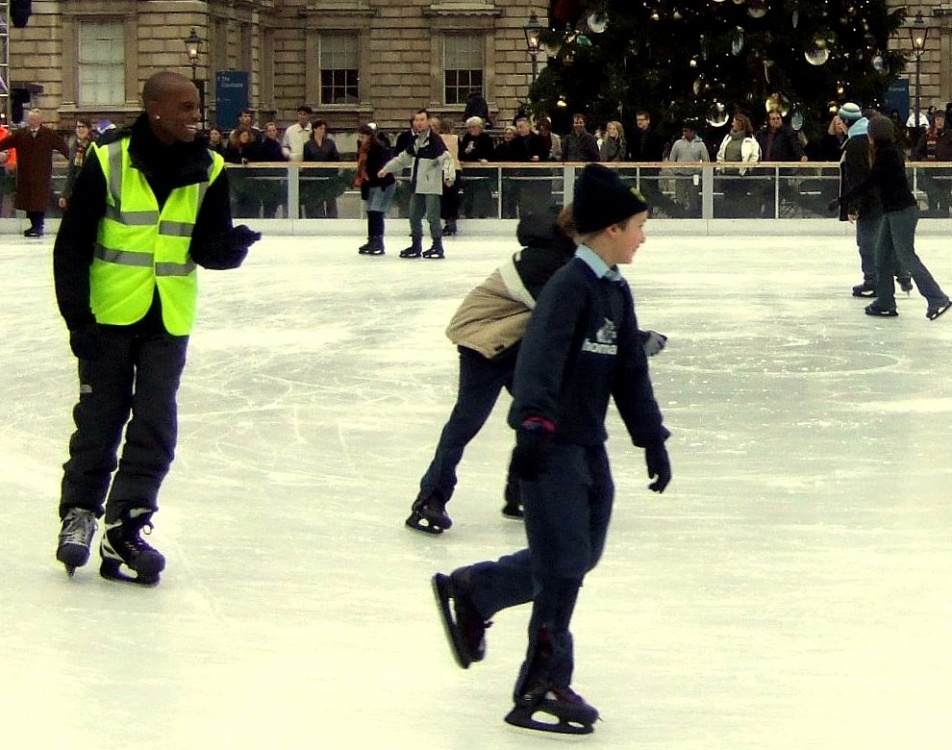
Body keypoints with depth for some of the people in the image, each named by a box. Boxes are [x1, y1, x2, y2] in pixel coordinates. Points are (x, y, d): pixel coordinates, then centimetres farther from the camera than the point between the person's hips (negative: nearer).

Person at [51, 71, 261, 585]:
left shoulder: (208, 169, -1)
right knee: (100, 419, 7)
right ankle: (79, 512, 27)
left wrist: (231, 246, -24)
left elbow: (206, 248, -1)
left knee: (154, 429, 1)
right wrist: (77, 313, -12)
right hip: (109, 315, -3)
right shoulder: (108, 160, -11)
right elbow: (73, 243, -8)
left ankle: (124, 532, 8)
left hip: (169, 321, 3)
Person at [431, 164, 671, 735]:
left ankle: (472, 590, 27)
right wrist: (534, 423, -39)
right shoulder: (569, 285, -14)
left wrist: (653, 439, 19)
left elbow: (632, 374, 20)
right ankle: (543, 687, 2)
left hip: (590, 446, 9)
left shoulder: (616, 291, 14)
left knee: (581, 556, 12)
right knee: (564, 562, -6)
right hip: (553, 446, -9)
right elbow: (540, 359, -27)